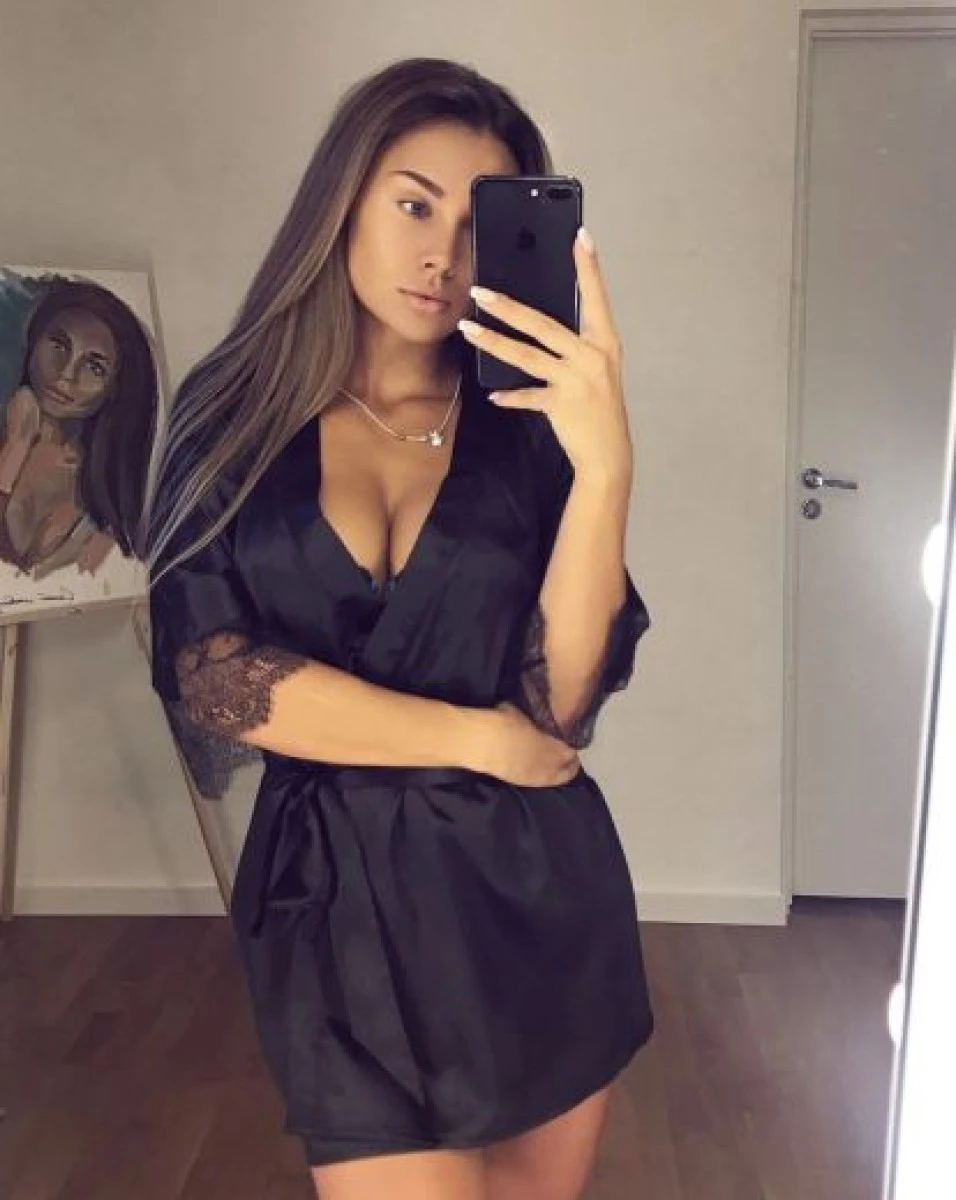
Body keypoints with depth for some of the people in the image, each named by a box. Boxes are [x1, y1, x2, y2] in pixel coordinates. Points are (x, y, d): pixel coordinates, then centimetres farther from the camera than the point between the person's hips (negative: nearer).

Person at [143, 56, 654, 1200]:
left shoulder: (528, 421, -2)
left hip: (534, 884, 2)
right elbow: (207, 668, -11)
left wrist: (604, 461, -26)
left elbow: (556, 697, -12)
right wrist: (478, 738, -10)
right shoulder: (238, 409, -2)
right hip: (341, 894, -1)